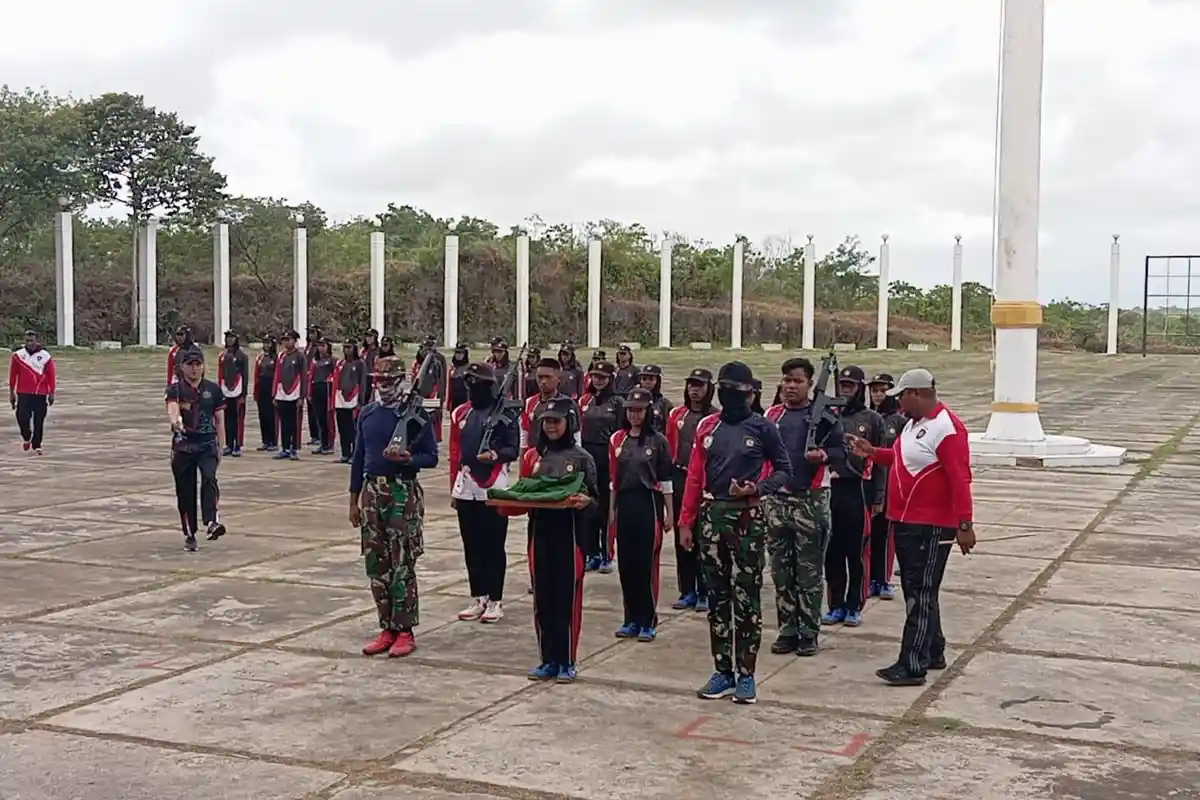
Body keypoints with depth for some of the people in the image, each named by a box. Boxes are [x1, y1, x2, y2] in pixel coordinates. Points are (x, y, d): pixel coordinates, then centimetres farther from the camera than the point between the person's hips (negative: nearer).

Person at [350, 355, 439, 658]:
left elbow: (432, 457, -4)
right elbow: (358, 457, 15)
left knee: (402, 565, -4)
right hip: (371, 492, 5)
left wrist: (407, 458, -23)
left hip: (403, 493, -5)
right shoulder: (367, 414, 11)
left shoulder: (415, 415, -5)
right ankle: (387, 629, 18)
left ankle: (405, 631, 4)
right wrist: (354, 499, 13)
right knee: (376, 564, 8)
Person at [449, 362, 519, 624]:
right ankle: (477, 599, 19)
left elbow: (513, 449, -5)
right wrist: (453, 487, 13)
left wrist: (495, 454, -25)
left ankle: (495, 601, 8)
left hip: (494, 488, -5)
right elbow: (455, 452, 13)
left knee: (494, 546, 1)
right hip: (466, 489, 5)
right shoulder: (460, 413, 10)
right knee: (472, 546, 10)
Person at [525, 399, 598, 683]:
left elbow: (594, 497, -1)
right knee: (543, 598, 8)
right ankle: (548, 660, 18)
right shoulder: (537, 457, 11)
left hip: (569, 533, -4)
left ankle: (566, 662, 10)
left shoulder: (582, 458, -1)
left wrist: (584, 501, -22)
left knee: (568, 597, 0)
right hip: (540, 531, 4)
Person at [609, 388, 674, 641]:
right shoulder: (617, 439, 8)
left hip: (649, 504, -4)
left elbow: (665, 479, -1)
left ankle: (648, 622, 5)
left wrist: (669, 513, -2)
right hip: (624, 504, 4)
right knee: (626, 563, 7)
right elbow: (613, 478, 13)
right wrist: (612, 509, 11)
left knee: (647, 564, -3)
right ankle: (631, 619, 17)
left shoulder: (658, 441, -2)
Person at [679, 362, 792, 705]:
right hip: (711, 516, 4)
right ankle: (722, 671, 18)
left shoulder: (763, 428, -3)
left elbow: (784, 470, 3)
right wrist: (686, 521, 7)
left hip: (747, 519, -4)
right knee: (717, 596, 9)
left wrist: (757, 489, -15)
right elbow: (695, 476, 10)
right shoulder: (707, 426, 8)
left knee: (747, 598, 0)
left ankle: (746, 675, 7)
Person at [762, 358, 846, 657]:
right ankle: (787, 630, 16)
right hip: (776, 499, 4)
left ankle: (809, 632, 7)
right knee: (781, 569, 8)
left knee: (810, 570, -1)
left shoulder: (824, 414, -1)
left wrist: (824, 455, -21)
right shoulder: (772, 415, 11)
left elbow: (841, 451, -1)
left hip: (811, 500, -4)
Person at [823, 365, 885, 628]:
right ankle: (836, 605, 17)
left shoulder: (872, 420, 2)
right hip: (830, 489, 2)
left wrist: (878, 498, -1)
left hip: (859, 491, -2)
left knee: (857, 552, 3)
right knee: (832, 552, 7)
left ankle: (854, 607, 13)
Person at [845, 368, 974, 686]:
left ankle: (912, 666, -4)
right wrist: (873, 453, 16)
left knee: (921, 595, -6)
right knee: (916, 591, 17)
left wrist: (965, 524, -24)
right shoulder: (914, 423, 12)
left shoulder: (946, 428, -18)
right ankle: (933, 653, 29)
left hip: (931, 528, -10)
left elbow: (960, 479, -22)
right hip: (905, 523, 10)